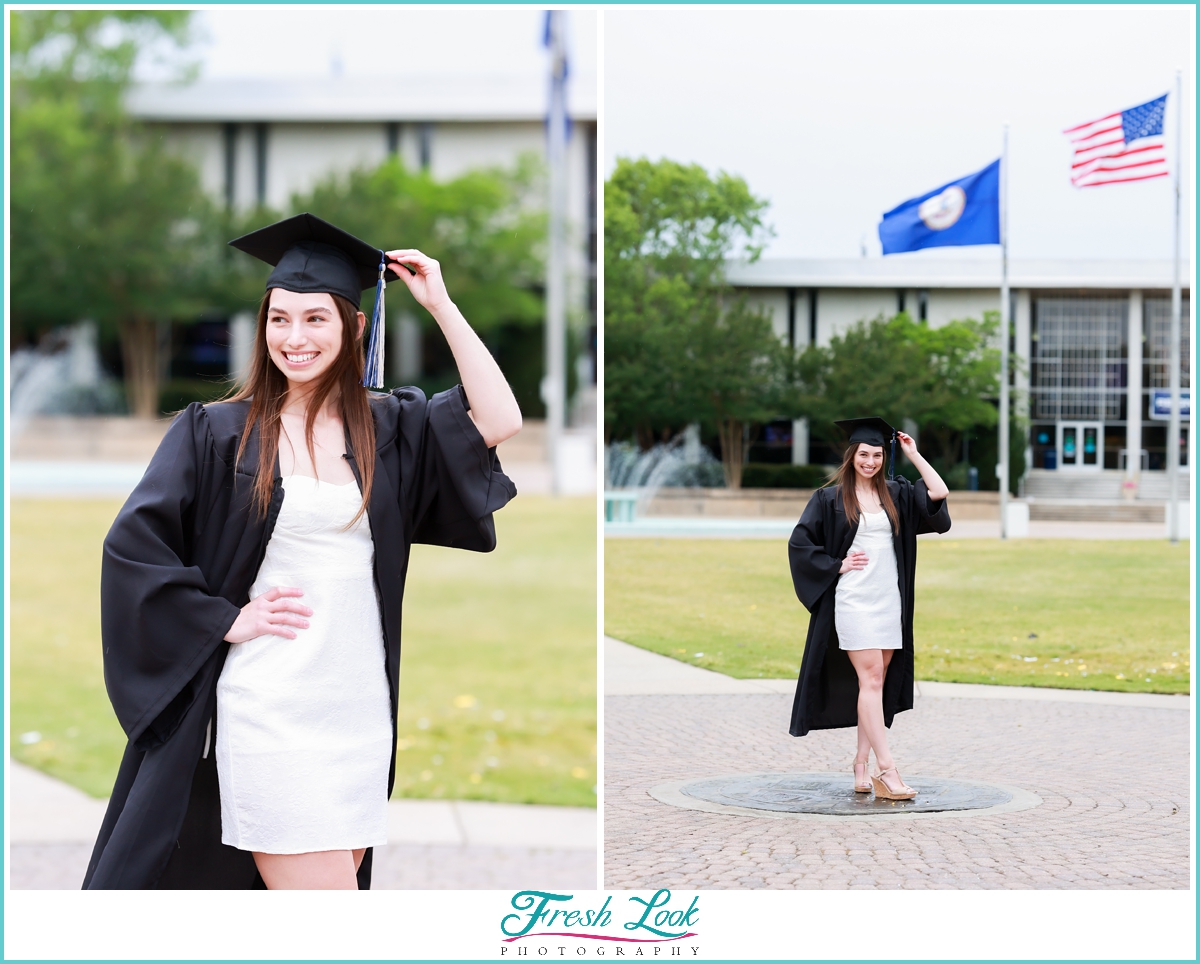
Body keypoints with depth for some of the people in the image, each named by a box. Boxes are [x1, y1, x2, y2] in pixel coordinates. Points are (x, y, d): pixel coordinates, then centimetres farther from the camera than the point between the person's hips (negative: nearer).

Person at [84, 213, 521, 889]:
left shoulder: (388, 429, 9)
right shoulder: (217, 433, 0)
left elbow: (500, 422, -4)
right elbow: (132, 546, -3)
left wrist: (441, 305, -4)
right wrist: (226, 620, -8)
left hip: (358, 706, 4)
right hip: (266, 707, -4)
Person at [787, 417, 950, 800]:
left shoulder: (896, 494, 10)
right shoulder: (830, 499, 0)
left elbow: (939, 494, -2)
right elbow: (799, 542, 0)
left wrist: (913, 454, 2)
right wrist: (837, 565, -7)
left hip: (889, 602, 5)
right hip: (853, 600, -5)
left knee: (876, 683, 7)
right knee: (871, 679, -13)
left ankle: (862, 762, 16)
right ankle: (885, 769, -18)